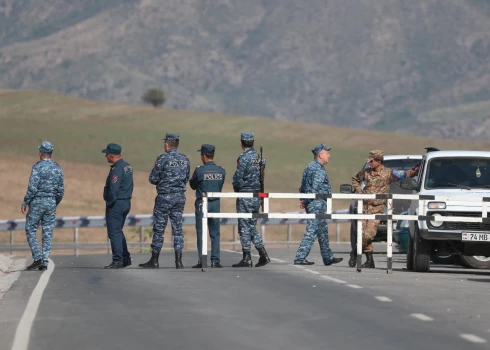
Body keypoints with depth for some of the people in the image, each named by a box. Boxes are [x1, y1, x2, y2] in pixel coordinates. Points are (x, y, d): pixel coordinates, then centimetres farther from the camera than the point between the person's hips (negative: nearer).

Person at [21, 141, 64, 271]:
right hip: (51, 202, 5)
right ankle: (45, 262, 2)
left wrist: (24, 203, -7)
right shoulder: (58, 168, 6)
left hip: (37, 202, -5)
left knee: (30, 230, 5)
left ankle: (38, 258, -7)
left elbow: (32, 188, -16)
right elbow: (61, 190, 9)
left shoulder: (38, 167, -11)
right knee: (48, 233, 7)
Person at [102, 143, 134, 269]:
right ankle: (126, 258, 18)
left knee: (114, 233, -4)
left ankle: (117, 260, -5)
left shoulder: (117, 169, -19)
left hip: (116, 204, -10)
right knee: (118, 232, 18)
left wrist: (109, 204, -14)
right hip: (126, 202, 10)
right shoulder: (128, 167, 11)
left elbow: (113, 189, -24)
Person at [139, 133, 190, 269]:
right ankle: (178, 261, 2)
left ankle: (154, 260, 5)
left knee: (159, 229, 2)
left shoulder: (163, 159, -12)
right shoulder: (185, 160, 5)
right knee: (178, 229, 6)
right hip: (180, 197, 5)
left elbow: (153, 179, -8)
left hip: (164, 197, -5)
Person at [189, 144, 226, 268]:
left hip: (202, 204, -4)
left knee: (201, 233, 1)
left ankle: (201, 261, -3)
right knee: (215, 233, 8)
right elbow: (220, 186, 9)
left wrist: (192, 178, 20)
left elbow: (193, 185, 2)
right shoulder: (221, 171, 0)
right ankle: (215, 260, 4)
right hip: (216, 203, 4)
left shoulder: (199, 171, -12)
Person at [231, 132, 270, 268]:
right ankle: (263, 255, 8)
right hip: (257, 195, 8)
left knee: (244, 227, -1)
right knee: (252, 226, 15)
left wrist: (236, 189, 2)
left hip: (245, 195, -8)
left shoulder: (244, 158, -15)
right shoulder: (259, 157, 9)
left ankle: (247, 259, 0)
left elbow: (237, 178, -15)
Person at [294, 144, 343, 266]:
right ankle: (300, 258, -13)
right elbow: (315, 188, -22)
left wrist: (303, 200, 13)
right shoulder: (319, 170, -15)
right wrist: (306, 200, -13)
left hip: (310, 203, 10)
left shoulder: (310, 167, 17)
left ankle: (328, 258, 25)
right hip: (317, 202, -10)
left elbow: (303, 186, 18)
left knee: (323, 231, 17)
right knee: (312, 231, -10)